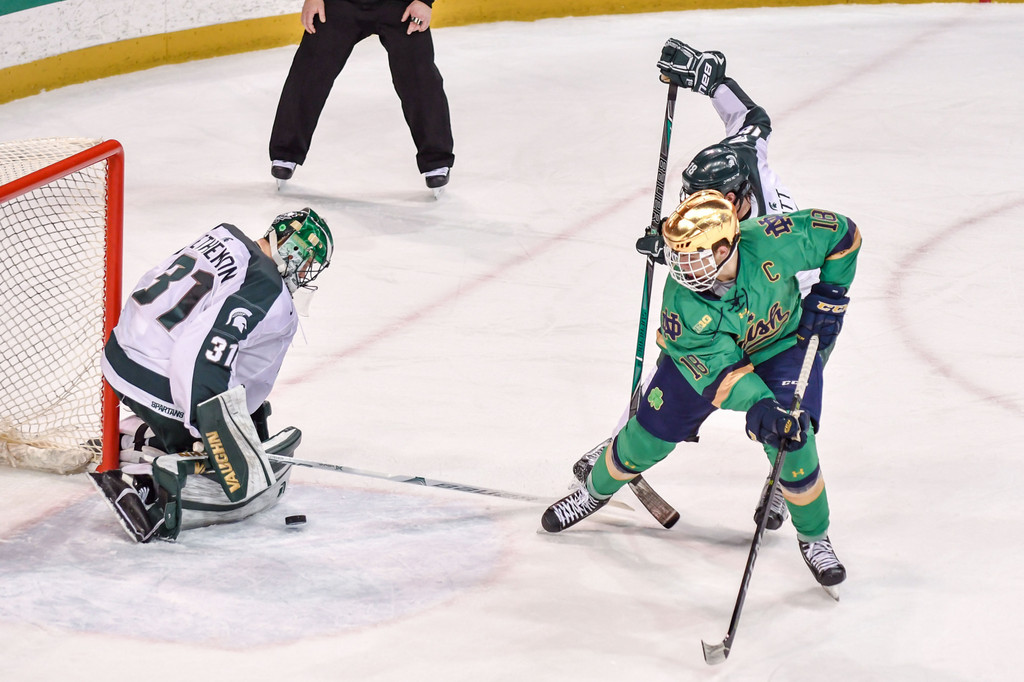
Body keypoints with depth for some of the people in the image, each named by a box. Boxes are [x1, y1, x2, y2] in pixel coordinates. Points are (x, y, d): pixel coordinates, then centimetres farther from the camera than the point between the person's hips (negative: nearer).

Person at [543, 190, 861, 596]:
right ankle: (596, 490, 38)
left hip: (784, 343, -1)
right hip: (706, 352, 1)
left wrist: (829, 296, -18)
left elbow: (842, 233, -21)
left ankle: (814, 537, 5)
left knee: (791, 441, -19)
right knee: (651, 433, 6)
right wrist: (759, 407, -49)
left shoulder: (772, 242, -37)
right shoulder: (681, 302, -34)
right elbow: (718, 368, -34)